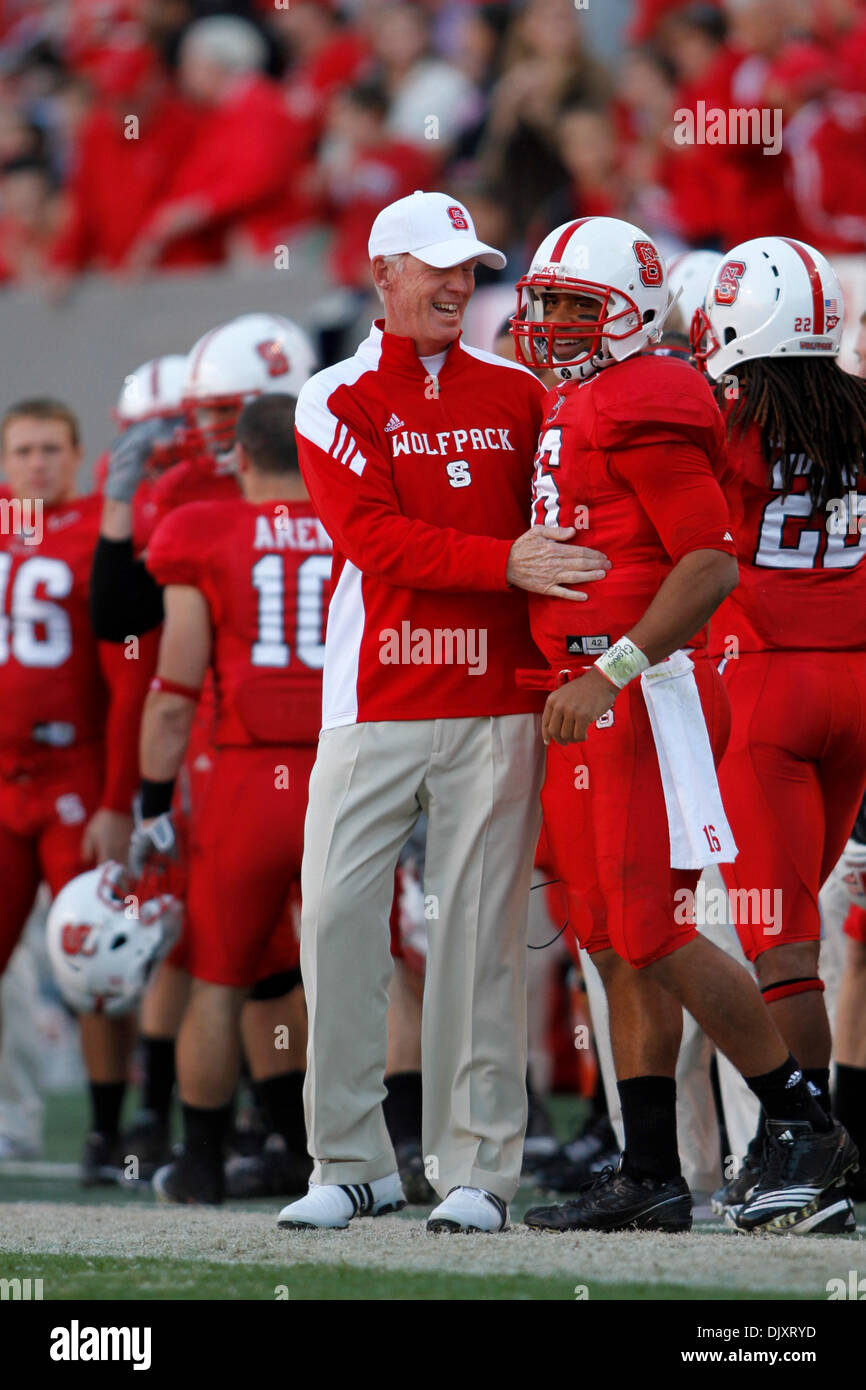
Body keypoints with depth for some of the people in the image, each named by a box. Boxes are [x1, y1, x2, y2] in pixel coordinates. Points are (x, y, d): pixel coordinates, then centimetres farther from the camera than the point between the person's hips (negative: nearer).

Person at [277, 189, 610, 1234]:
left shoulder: (517, 399, 11)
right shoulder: (338, 402, 3)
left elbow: (555, 536, 14)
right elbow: (376, 539, -10)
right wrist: (505, 562, -22)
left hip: (493, 707, 1)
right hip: (371, 707, -1)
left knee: (479, 931, -1)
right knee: (338, 918, -3)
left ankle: (477, 1166, 3)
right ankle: (351, 1162, 6)